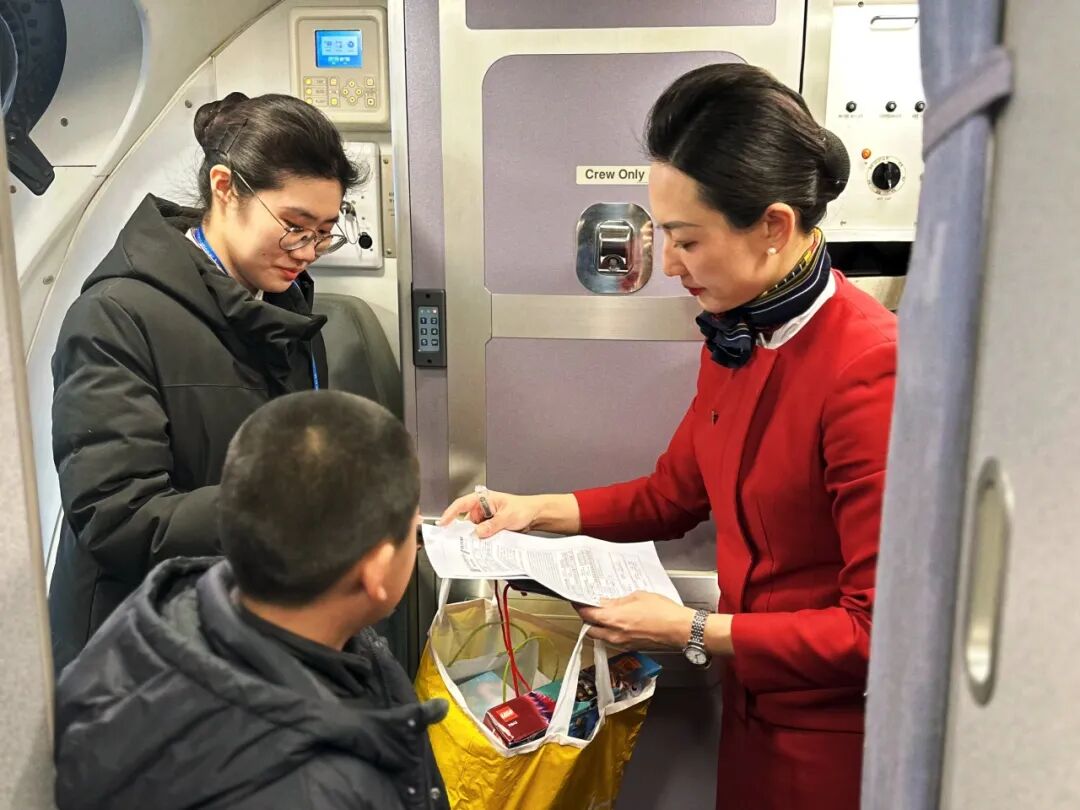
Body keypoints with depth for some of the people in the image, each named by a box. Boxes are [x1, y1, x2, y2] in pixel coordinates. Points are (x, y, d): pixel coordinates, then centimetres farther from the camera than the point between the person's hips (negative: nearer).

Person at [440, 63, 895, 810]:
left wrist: (691, 632, -19)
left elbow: (880, 629, -24)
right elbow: (672, 494, 11)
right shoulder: (735, 337, -1)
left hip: (836, 732, -7)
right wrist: (536, 511, 0)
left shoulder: (867, 369, -27)